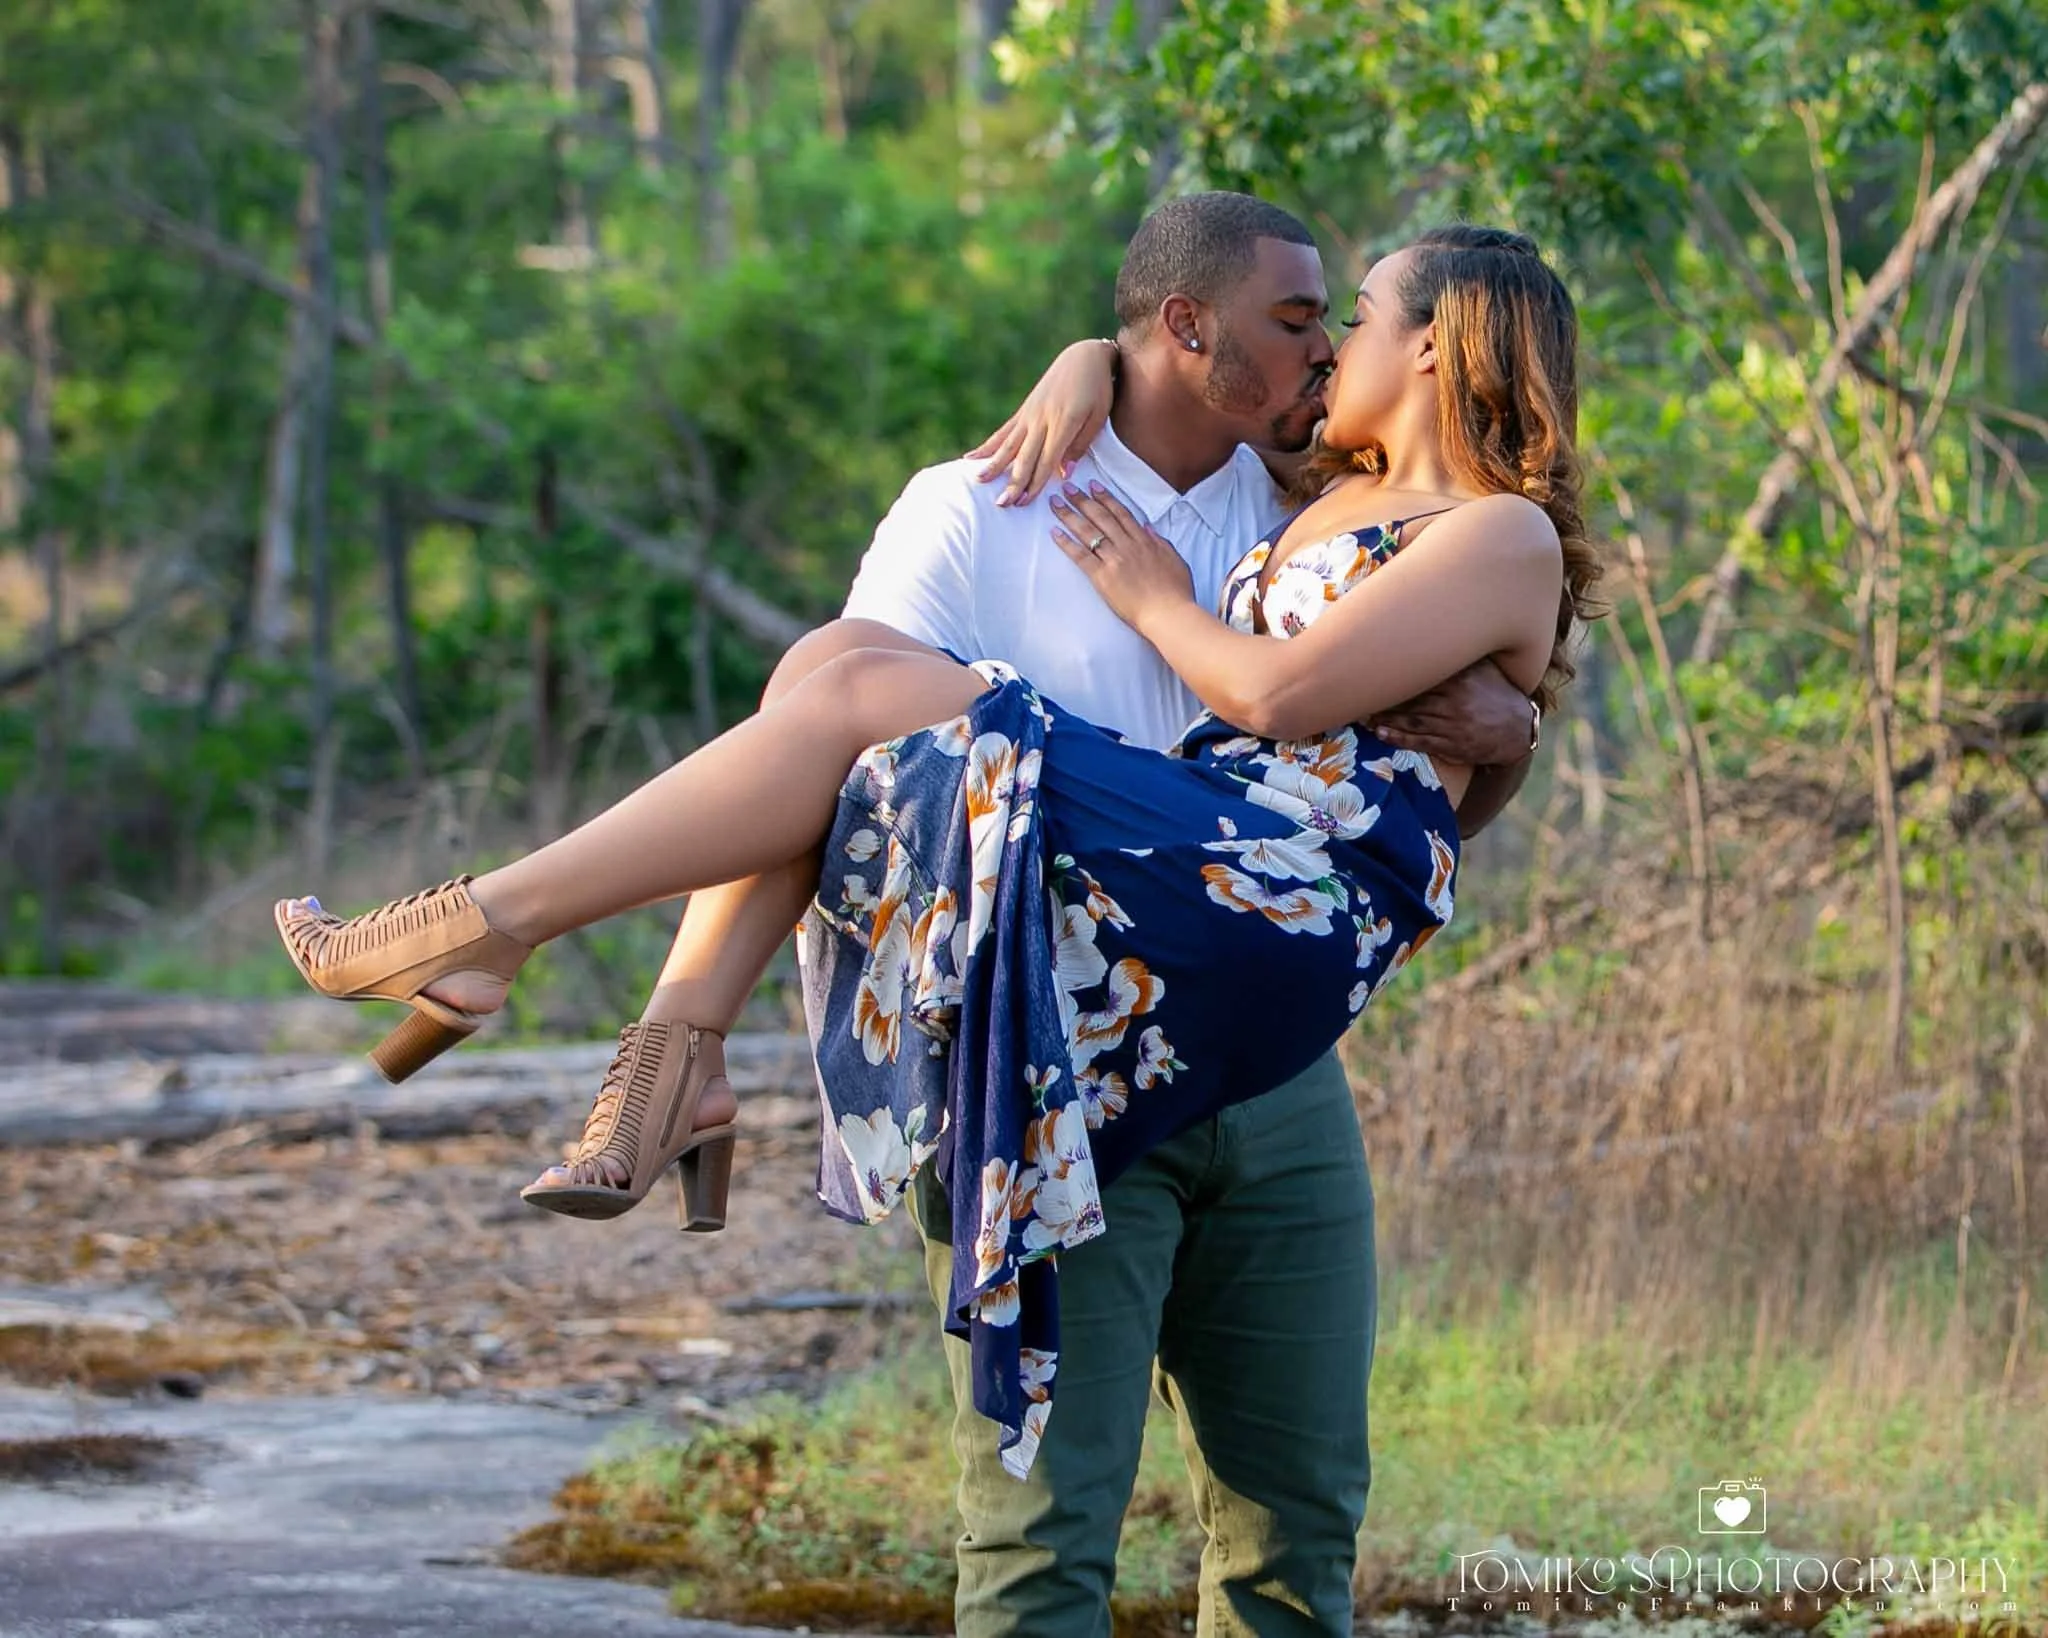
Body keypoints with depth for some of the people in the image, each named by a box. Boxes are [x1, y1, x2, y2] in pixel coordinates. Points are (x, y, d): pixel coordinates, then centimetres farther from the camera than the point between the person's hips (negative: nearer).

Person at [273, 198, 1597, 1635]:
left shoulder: (1507, 535, 2)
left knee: (868, 695, -19)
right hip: (1204, 869, 9)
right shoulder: (1337, 499, 30)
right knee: (840, 655, -7)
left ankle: (496, 922, -18)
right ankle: (679, 1059, -17)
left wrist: (1154, 598, 5)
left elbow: (1282, 692, -11)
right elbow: (1146, 367, 46)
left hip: (1278, 911, -9)